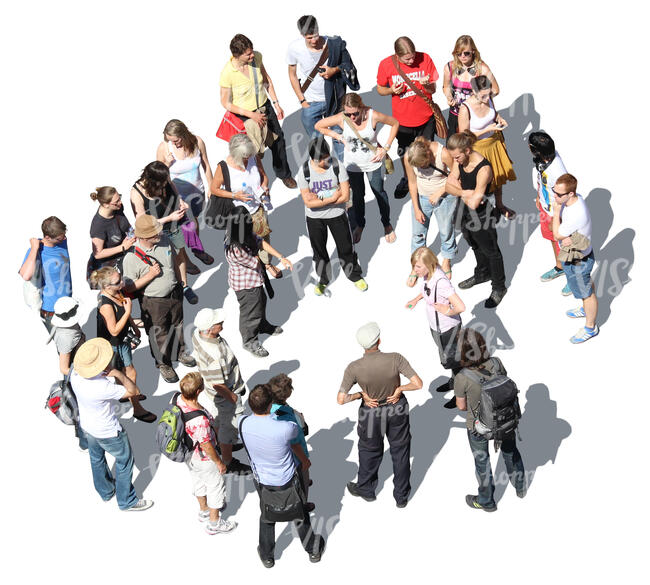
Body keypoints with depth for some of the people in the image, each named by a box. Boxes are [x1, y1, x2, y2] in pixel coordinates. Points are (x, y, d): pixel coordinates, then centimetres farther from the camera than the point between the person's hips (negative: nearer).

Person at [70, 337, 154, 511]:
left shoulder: (75, 375, -22)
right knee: (124, 461, 17)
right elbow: (133, 391, -30)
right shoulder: (103, 387, -42)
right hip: (107, 432, -7)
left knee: (96, 458, 30)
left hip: (86, 426, 7)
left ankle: (106, 491, 55)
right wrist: (118, 373, -38)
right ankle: (127, 501, 35)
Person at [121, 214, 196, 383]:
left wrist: (178, 284, 17)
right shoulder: (131, 258, -27)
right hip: (154, 303, -5)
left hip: (174, 295, 5)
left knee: (177, 326, 26)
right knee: (159, 334, 12)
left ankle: (179, 352, 52)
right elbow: (128, 288, -20)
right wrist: (150, 275, -29)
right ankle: (163, 364, 36)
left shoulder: (164, 241, -10)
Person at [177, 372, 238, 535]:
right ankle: (214, 523, 38)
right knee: (216, 486, 19)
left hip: (187, 453, 7)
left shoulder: (177, 400, -22)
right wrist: (219, 462, -10)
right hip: (203, 459, -7)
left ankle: (204, 510, 57)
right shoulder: (200, 420, -44)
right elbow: (206, 446, -28)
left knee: (199, 482, 32)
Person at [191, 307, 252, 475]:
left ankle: (221, 443, 59)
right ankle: (228, 463, 35)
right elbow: (218, 385, -32)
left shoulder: (197, 334, -17)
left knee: (218, 419, 33)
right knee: (229, 427, 14)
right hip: (224, 395, -8)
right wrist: (233, 397, -13)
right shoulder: (215, 355, -43)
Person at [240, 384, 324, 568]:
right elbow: (297, 430, -13)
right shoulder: (284, 428, -38)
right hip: (287, 480, -3)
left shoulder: (244, 424, -25)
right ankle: (313, 549, 47)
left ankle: (267, 556, 46)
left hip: (262, 480, 3)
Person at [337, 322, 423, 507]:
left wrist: (360, 395, -9)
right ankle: (401, 496, 36)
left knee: (369, 450, 26)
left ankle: (366, 489, 48)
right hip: (397, 408, 0)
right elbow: (418, 384, -26)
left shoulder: (354, 368, -27)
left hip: (372, 412, 0)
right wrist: (399, 389, -10)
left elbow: (341, 399, -24)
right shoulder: (395, 359, -28)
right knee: (400, 451, 22)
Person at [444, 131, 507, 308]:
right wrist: (464, 192, -26)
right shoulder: (459, 160, -10)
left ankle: (499, 288, 30)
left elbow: (474, 203, -34)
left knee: (490, 250, 11)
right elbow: (449, 186, -7)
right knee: (475, 245, 29)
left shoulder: (483, 169, -33)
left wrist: (458, 188, -17)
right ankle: (482, 274, 54)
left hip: (483, 215, -8)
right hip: (467, 212, 8)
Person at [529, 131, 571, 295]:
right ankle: (559, 268, 56)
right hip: (546, 207, 8)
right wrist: (538, 196, 18)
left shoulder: (557, 172, -41)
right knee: (552, 238, 30)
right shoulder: (543, 158, -18)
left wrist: (555, 221, -15)